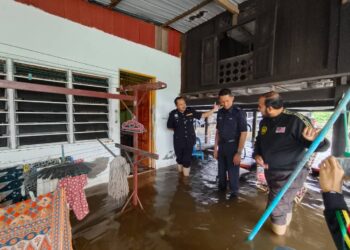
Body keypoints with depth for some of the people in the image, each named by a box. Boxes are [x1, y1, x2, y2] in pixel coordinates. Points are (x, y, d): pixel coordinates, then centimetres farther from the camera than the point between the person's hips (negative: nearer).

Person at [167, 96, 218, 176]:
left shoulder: (190, 111, -6)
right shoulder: (173, 114, -11)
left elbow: (202, 115, -1)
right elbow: (169, 126, 2)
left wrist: (213, 110, -10)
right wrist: (178, 130, 5)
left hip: (190, 140, 1)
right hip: (178, 141, 0)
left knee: (187, 160, 6)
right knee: (180, 159, 16)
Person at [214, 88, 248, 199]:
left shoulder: (239, 113, -12)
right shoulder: (220, 113, 3)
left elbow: (243, 134, -13)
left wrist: (239, 152, -17)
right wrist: (215, 148, 8)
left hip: (233, 146, -5)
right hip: (222, 146, 5)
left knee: (233, 172, 6)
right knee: (221, 171, 18)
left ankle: (234, 194, 28)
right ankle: (221, 189, 39)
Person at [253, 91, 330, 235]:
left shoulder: (294, 120, -22)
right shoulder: (264, 122, -2)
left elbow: (322, 146, -20)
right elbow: (259, 141, 12)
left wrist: (315, 139, -44)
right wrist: (257, 155, -7)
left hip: (290, 175, -6)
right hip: (271, 172, 7)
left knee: (276, 207, 5)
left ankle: (278, 235, 33)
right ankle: (285, 223, 53)